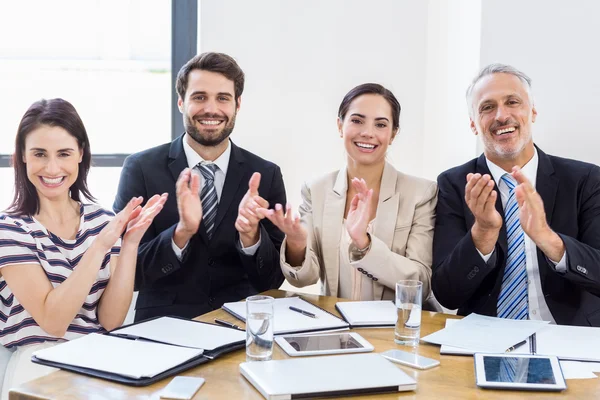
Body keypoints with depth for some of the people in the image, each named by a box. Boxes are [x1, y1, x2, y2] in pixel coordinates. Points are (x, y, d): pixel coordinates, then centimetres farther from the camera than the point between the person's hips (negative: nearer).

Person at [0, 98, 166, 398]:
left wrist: (130, 243, -11)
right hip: (41, 366, -4)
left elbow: (110, 320, -1)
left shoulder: (104, 221, 3)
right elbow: (52, 321, -14)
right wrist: (99, 245, -20)